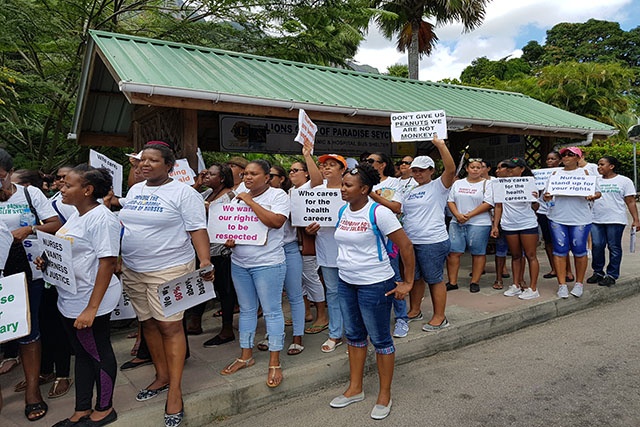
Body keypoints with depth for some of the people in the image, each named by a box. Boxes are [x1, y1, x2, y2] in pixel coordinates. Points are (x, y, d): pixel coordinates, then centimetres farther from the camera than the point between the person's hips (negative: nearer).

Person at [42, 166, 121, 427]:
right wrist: (48, 262, 2)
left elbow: (108, 262, -24)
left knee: (98, 353, 7)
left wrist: (91, 308, -25)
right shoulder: (76, 216, 10)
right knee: (82, 353, 18)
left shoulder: (101, 219, -19)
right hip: (70, 300, 9)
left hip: (91, 301, -9)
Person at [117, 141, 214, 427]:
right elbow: (124, 224, 20)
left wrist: (205, 261, -23)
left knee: (170, 327, -4)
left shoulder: (183, 192, -9)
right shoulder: (134, 190, 12)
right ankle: (161, 376, 32)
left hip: (169, 269, -7)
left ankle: (175, 391, 7)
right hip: (133, 270, 7)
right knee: (148, 323, 15)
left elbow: (197, 230, -13)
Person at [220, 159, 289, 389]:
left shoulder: (278, 195, -8)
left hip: (268, 264, -6)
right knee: (246, 310, 15)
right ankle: (246, 355, 29)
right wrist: (228, 239, -3)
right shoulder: (240, 196, 12)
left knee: (272, 311, 0)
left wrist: (250, 202, -19)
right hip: (239, 263, 7)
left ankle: (275, 363, 10)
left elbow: (276, 222, -24)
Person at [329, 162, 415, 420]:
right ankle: (355, 389, 34)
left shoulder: (378, 212, -18)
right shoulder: (343, 211, 4)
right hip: (346, 283, 7)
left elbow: (406, 246, -16)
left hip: (375, 285, -7)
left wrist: (407, 283, -14)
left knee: (380, 339, 7)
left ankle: (385, 395, 24)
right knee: (354, 336, 18)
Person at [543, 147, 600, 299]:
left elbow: (598, 192, 6)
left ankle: (579, 283, 16)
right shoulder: (555, 174, 13)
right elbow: (547, 194, 12)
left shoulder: (585, 173, 8)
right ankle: (562, 284, 6)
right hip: (557, 218, 2)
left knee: (579, 250, 3)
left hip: (580, 218, -1)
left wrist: (593, 196, -16)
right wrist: (547, 197, -11)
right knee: (560, 250, 0)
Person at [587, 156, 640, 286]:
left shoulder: (624, 181, 4)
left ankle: (611, 275, 10)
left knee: (614, 248, 2)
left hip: (615, 221, -3)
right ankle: (598, 272, 16)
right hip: (596, 220, 3)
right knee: (597, 246, 2)